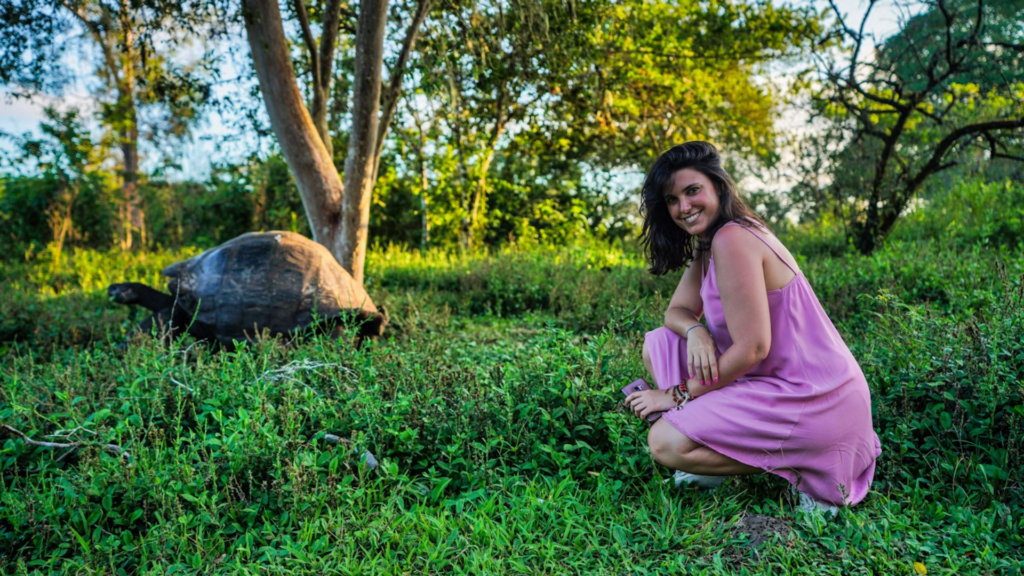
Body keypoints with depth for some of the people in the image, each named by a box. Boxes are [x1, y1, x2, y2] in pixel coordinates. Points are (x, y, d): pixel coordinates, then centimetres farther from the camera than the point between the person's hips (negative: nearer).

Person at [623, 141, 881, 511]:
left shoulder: (732, 239, -21)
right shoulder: (707, 244, 10)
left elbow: (752, 348, -23)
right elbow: (679, 310, 12)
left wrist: (678, 394, -13)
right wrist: (695, 330, -13)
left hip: (813, 402, -10)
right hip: (775, 380, 10)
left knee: (666, 443, -19)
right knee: (658, 345, 9)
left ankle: (809, 468, -5)